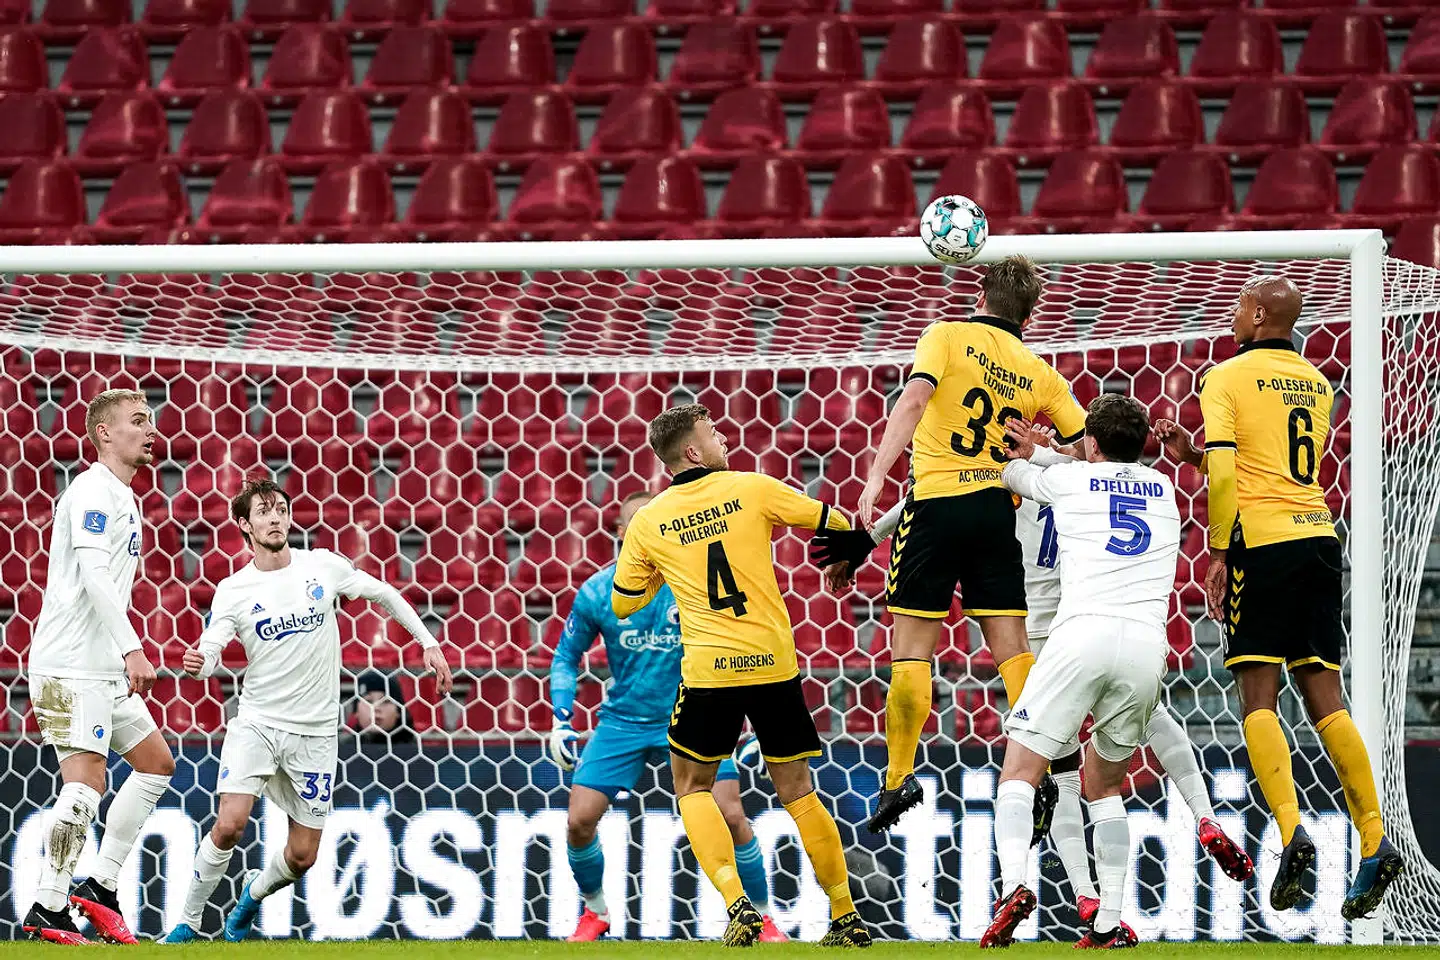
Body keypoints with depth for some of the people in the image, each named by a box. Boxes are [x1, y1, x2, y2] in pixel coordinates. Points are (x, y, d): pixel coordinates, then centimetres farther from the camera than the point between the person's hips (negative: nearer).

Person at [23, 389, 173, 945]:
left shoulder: (123, 498, 20)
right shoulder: (94, 491, -11)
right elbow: (93, 575, -22)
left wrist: (125, 658, 19)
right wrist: (132, 650, -27)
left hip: (105, 669, 10)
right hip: (70, 664, -10)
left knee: (156, 763, 11)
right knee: (85, 783, -14)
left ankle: (100, 887, 12)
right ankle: (48, 912, -11)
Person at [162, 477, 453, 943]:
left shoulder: (323, 566, -1)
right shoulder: (232, 590, -5)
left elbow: (384, 594, 12)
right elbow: (209, 651, -12)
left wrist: (428, 643, 10)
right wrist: (199, 663, -36)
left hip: (315, 731, 2)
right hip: (256, 723, -2)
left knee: (302, 856, 3)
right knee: (229, 825, -21)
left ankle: (253, 894, 36)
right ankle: (188, 923, -3)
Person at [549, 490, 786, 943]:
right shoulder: (596, 592, -5)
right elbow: (567, 657, 8)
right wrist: (560, 720, -1)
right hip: (623, 719, 1)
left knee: (731, 816, -15)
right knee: (579, 820, -8)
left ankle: (762, 917, 4)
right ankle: (594, 912, 19)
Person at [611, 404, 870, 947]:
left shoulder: (647, 523, 4)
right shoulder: (751, 489, 1)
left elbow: (622, 605, 14)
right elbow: (834, 523, 9)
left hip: (709, 671, -1)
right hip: (774, 663, 1)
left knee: (692, 788, 15)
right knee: (798, 791, 12)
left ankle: (737, 904, -5)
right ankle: (847, 918, 14)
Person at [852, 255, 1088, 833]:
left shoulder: (948, 336, 0)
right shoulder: (1038, 374, 11)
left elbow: (914, 399, -16)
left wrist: (877, 476, -22)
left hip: (937, 501, -3)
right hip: (998, 509, 3)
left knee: (912, 646, 2)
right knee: (1010, 647, 5)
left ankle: (899, 779, 0)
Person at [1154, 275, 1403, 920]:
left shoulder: (1228, 377, -2)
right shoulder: (1317, 384, 19)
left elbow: (1223, 472, -11)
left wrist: (1218, 553, -5)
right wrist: (1191, 454, 25)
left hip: (1261, 542, -6)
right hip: (1318, 536, 6)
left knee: (1258, 698, -4)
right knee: (1324, 698, 5)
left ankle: (1290, 831, -22)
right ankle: (1374, 842, -6)